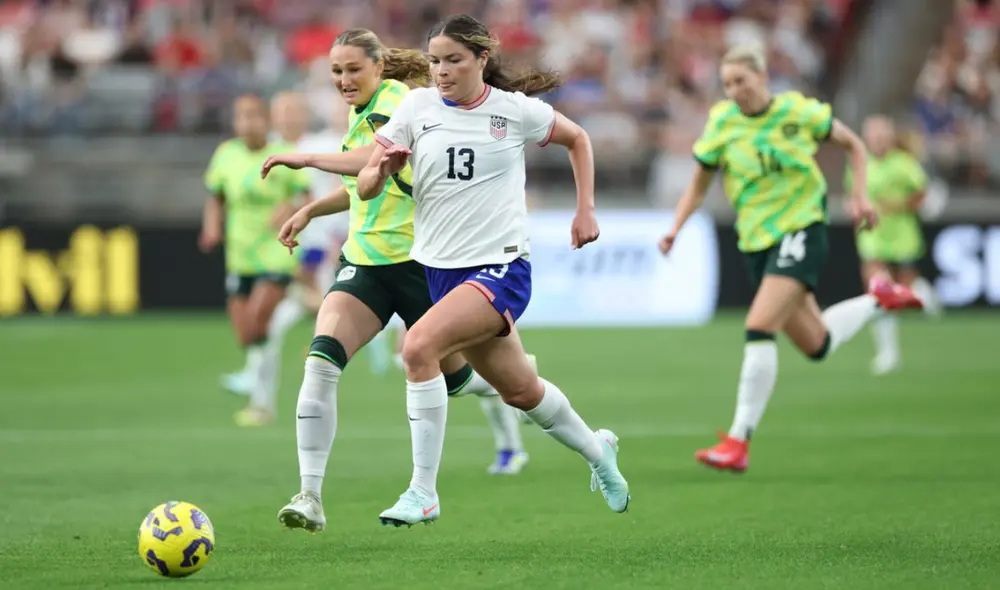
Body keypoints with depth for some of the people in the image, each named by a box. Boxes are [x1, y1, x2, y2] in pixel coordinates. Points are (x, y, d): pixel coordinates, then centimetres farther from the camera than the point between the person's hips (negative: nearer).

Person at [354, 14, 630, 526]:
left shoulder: (516, 110, -6)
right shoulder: (416, 107, 0)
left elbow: (577, 139, 14)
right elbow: (365, 189, -1)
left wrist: (586, 210, 8)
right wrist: (380, 167, -23)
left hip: (500, 267, -4)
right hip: (440, 267, 5)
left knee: (419, 346, -27)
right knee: (520, 390, 16)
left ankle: (423, 492, -21)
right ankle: (596, 450, 46)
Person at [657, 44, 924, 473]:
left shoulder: (800, 111, -7)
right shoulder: (721, 123, -1)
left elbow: (853, 145, 9)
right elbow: (699, 184, 8)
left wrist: (859, 195, -4)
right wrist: (675, 229, -7)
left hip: (801, 231, -4)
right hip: (756, 241, 4)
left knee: (759, 329, -22)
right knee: (816, 345, 11)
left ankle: (739, 441, -18)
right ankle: (878, 299, 40)